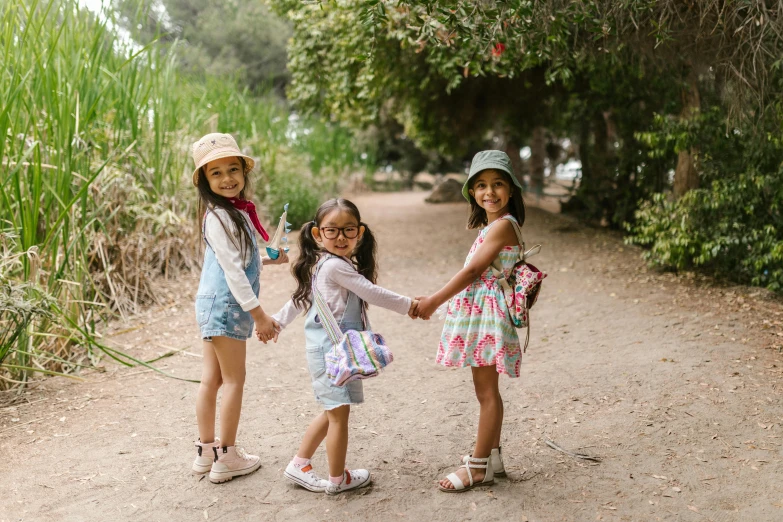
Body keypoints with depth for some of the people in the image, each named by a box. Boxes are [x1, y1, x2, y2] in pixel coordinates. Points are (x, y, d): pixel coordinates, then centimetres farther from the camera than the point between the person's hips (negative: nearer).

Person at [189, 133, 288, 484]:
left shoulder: (238, 211, 10)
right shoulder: (218, 217, -18)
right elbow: (232, 269, -22)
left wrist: (270, 259, 11)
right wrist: (259, 314, -22)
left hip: (219, 306, 9)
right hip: (225, 306, -9)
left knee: (212, 378, 13)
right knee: (234, 379, 0)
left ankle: (207, 451, 23)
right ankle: (226, 457, 9)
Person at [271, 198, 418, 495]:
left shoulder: (321, 265, 10)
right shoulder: (335, 265, -19)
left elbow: (300, 299, 18)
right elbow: (372, 293, -17)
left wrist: (277, 321, 26)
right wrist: (409, 305, -8)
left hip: (328, 348, 10)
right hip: (330, 349, -10)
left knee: (333, 412, 19)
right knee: (339, 413, 2)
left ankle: (299, 465, 28)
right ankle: (337, 479, 16)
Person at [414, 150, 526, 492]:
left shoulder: (502, 225, -14)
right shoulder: (493, 226, 15)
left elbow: (472, 271, -17)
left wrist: (434, 300, -12)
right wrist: (439, 300, 15)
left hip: (486, 314, -10)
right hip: (478, 313, 10)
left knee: (486, 391, -1)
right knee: (486, 390, 16)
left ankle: (478, 467, 9)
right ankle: (491, 457, 27)